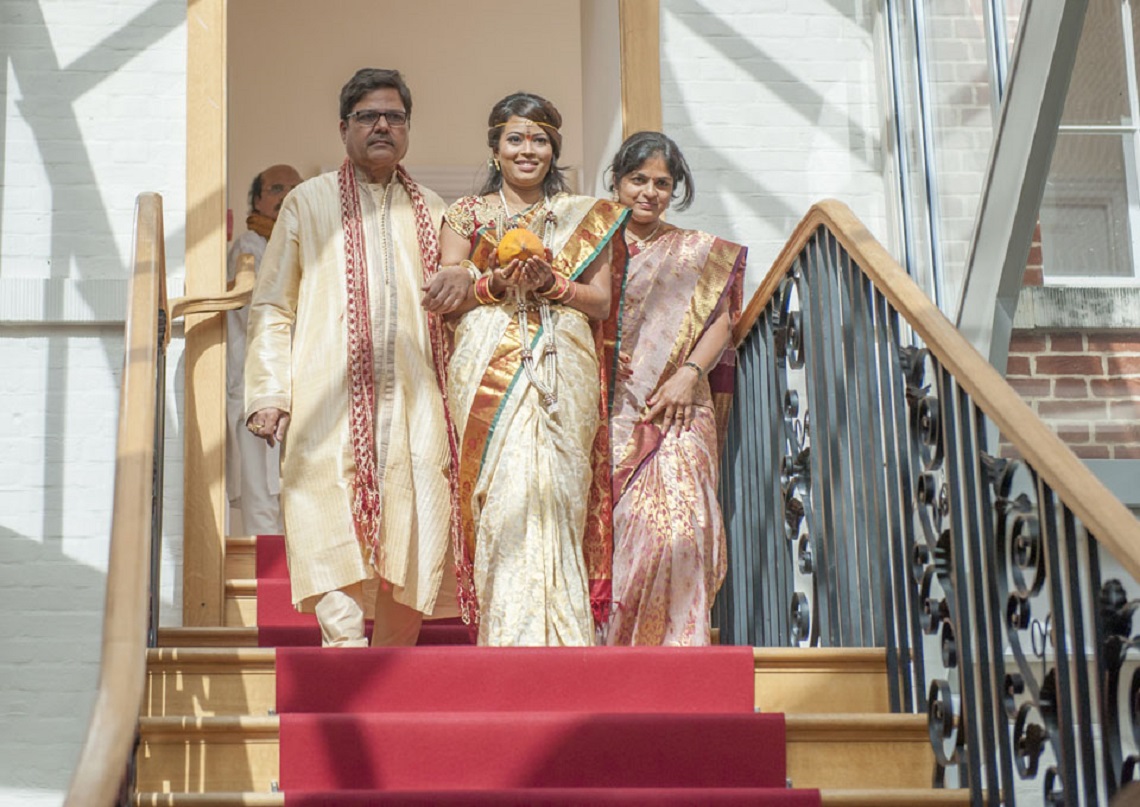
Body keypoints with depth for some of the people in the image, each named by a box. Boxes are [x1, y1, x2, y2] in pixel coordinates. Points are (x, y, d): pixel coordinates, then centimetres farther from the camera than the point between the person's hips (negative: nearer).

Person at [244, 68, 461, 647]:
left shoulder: (430, 214, 21)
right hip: (329, 406, -2)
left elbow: (449, 310, 20)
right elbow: (272, 306, 10)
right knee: (333, 538, -14)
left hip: (414, 408, 2)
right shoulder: (308, 203, 14)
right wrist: (269, 392, -4)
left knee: (412, 546, -3)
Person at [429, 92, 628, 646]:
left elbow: (602, 300, 10)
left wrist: (552, 283, -7)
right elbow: (444, 297, 7)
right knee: (505, 496, -13)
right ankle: (512, 635, -12)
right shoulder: (468, 214, 14)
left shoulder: (584, 216, 16)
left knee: (558, 494, -7)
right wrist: (496, 283, -10)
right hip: (492, 368, -1)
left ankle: (560, 633, -4)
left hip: (564, 371, 1)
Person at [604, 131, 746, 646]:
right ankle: (604, 640, -5)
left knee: (676, 523, -15)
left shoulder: (697, 251, 17)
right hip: (607, 410, 0)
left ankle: (675, 642, -12)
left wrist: (690, 373, -8)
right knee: (605, 526, -10)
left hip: (674, 410, 0)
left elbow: (721, 319, 8)